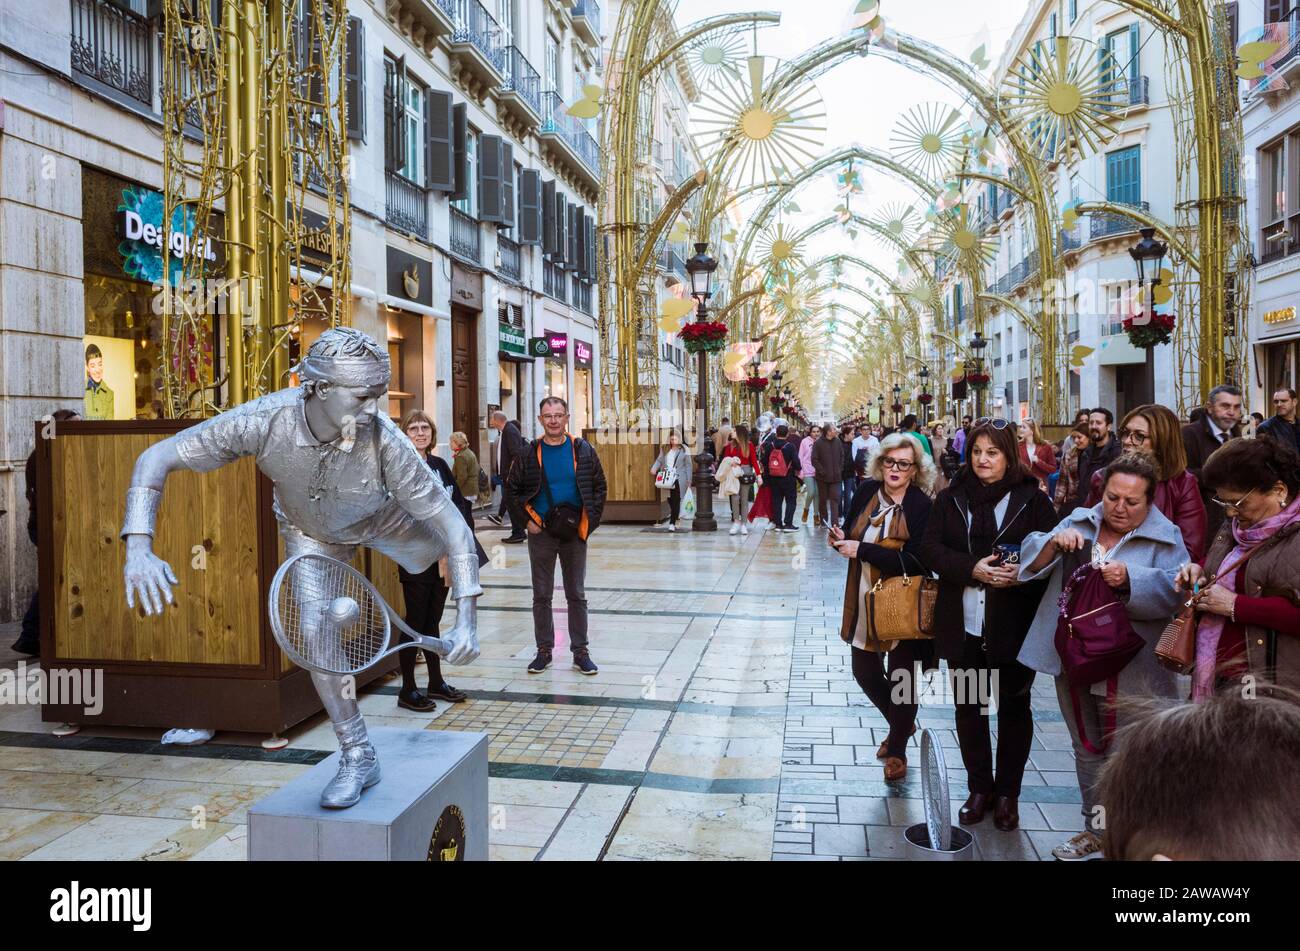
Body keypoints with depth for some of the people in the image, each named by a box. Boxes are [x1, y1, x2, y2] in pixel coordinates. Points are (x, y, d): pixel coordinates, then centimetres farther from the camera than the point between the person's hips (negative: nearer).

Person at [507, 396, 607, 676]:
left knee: (577, 595, 7)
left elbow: (600, 487, 6)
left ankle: (580, 652, 17)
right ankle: (544, 650, 20)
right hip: (541, 532, 0)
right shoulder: (529, 453, -1)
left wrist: (590, 520, -4)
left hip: (575, 532, 0)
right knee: (541, 596, 8)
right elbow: (513, 490, 6)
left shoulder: (583, 450, 0)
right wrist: (526, 521, -3)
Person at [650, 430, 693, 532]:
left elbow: (688, 465, 2)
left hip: (679, 479, -3)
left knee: (676, 501, -7)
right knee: (670, 500, 7)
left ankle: (672, 523, -7)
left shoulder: (684, 450, 1)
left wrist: (689, 480, -2)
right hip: (667, 478, 4)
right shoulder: (664, 449, 11)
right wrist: (654, 468, -10)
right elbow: (659, 460, 11)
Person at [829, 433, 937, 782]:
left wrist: (862, 550, -24)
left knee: (901, 678, 8)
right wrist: (840, 540, -11)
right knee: (864, 672, 16)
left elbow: (914, 562, -24)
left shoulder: (923, 506, -15)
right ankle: (901, 724, 45)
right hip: (863, 600, 5)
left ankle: (897, 749, 32)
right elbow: (854, 538, 12)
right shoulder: (867, 491, -1)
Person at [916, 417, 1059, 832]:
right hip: (963, 625, 2)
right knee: (968, 707, 12)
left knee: (1014, 707, 11)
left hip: (1014, 626, -2)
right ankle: (979, 788, 29)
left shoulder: (1032, 499, -2)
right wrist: (973, 569, -18)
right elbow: (930, 549, -3)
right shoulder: (951, 497, 4)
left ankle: (1007, 793, 28)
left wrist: (1022, 574, -23)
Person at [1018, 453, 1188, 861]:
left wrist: (1130, 579, -33)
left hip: (1129, 669, -4)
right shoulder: (1078, 521, 5)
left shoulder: (1165, 537, -5)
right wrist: (1055, 543, -20)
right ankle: (1096, 829, 35)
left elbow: (1175, 589, -18)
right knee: (1087, 748, 18)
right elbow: (1032, 561, -1)